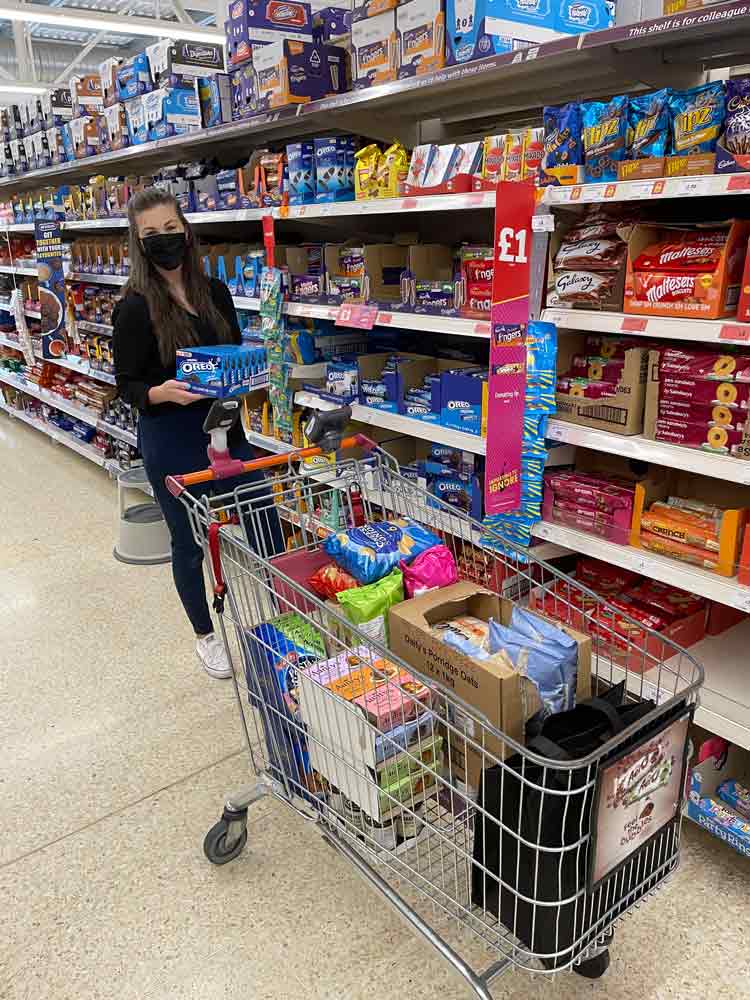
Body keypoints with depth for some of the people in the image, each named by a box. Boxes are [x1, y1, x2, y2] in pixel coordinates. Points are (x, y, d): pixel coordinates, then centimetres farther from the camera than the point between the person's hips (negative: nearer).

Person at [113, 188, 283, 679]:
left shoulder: (215, 292, 4)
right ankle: (206, 635, 32)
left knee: (266, 529, 7)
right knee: (191, 542, 10)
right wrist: (163, 392, -27)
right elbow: (127, 386, -7)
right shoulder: (135, 307, -10)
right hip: (171, 441, -4)